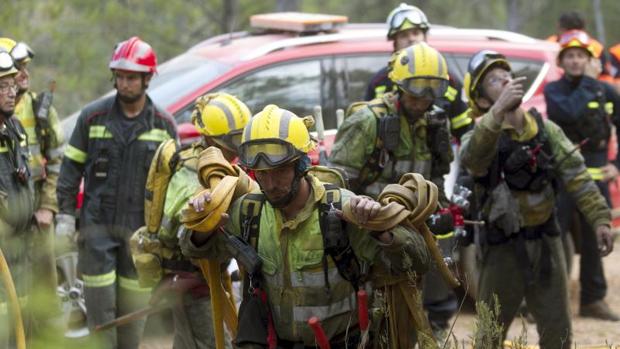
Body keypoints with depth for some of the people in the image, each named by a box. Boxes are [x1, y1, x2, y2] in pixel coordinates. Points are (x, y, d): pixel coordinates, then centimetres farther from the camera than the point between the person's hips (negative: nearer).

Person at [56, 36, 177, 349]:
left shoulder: (163, 124, 4)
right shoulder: (93, 117, 2)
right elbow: (71, 167, 7)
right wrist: (65, 214, 1)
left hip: (141, 227, 1)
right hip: (97, 224, -1)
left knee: (133, 307, 4)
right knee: (100, 305, -5)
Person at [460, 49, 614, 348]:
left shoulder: (547, 131, 1)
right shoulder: (481, 136, -12)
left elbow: (577, 177, -1)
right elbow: (471, 157, -37)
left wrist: (600, 219, -13)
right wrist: (499, 112, -51)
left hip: (546, 241, 3)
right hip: (503, 246, -3)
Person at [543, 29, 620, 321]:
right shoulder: (554, 91, -1)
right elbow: (571, 112, -22)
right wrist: (588, 81, -14)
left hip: (595, 176, 3)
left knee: (594, 240, 9)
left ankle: (593, 300, 19)